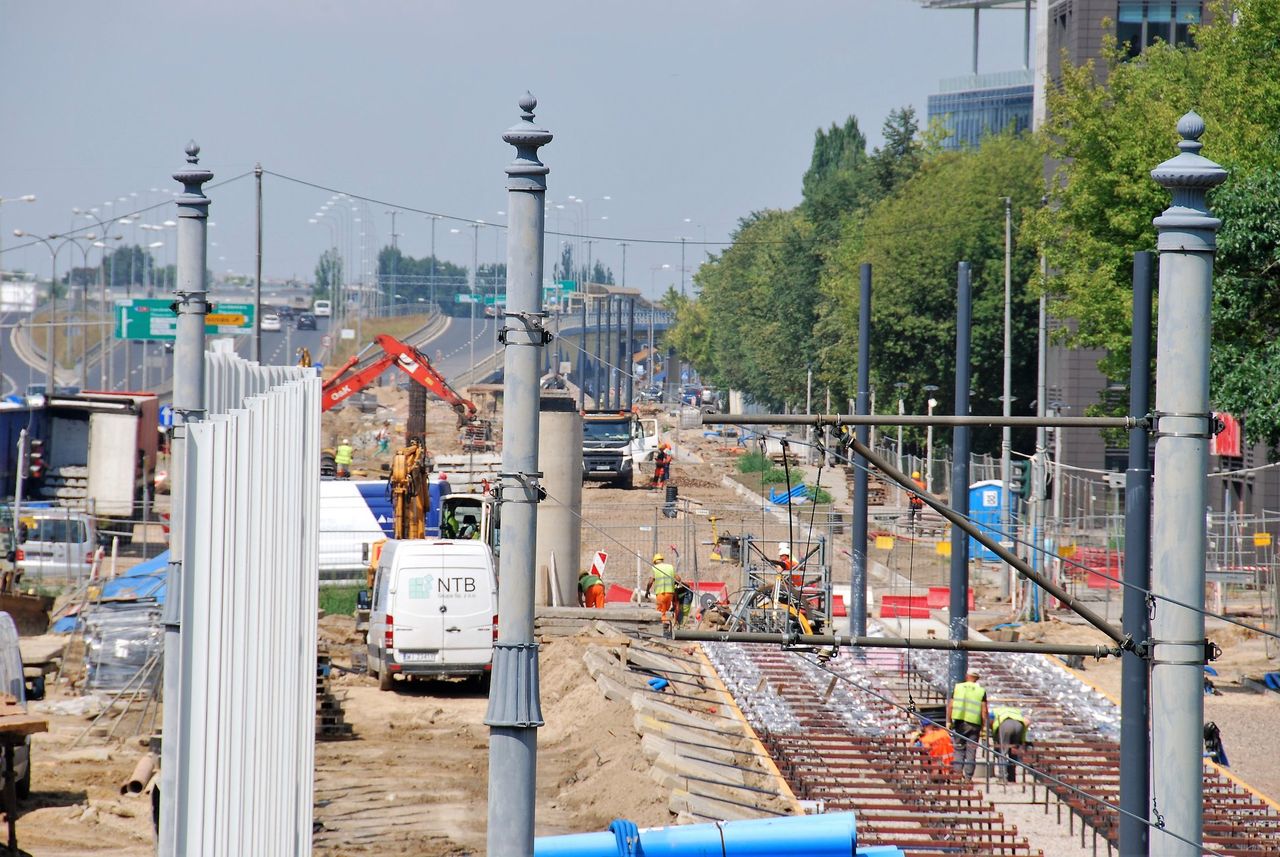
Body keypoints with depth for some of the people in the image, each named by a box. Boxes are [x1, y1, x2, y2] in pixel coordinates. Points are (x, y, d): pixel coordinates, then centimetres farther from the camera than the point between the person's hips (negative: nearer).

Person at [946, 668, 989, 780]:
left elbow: (950, 706, 1)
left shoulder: (957, 687, 5)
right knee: (971, 752, 3)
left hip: (959, 723, 1)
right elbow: (984, 711, -3)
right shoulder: (981, 691, 1)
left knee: (959, 750, 8)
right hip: (974, 724, -1)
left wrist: (949, 723, 8)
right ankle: (968, 777, 0)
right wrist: (984, 728, 2)